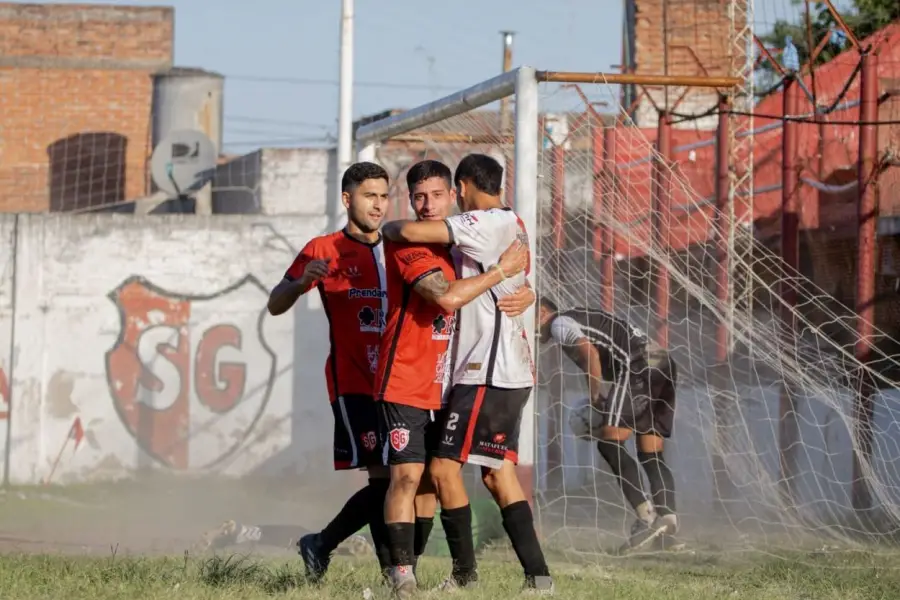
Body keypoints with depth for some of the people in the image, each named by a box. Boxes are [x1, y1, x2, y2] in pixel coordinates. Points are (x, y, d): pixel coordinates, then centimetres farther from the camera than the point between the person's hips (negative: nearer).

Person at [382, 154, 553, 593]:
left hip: (489, 372, -10)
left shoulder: (490, 223, -13)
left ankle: (465, 574, 1)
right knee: (498, 472, 10)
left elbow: (411, 232, -20)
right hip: (510, 372, 10)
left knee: (445, 467, -5)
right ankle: (537, 576, 7)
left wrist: (386, 227, 1)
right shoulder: (512, 227, 16)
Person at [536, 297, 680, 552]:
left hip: (639, 366, -9)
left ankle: (647, 518, -21)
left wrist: (595, 400, -4)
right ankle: (667, 529, -2)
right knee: (651, 454, 9)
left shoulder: (559, 323, 5)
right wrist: (604, 406, 18)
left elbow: (590, 354, -11)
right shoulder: (582, 319, 33)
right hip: (665, 365, 9)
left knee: (610, 444, -10)